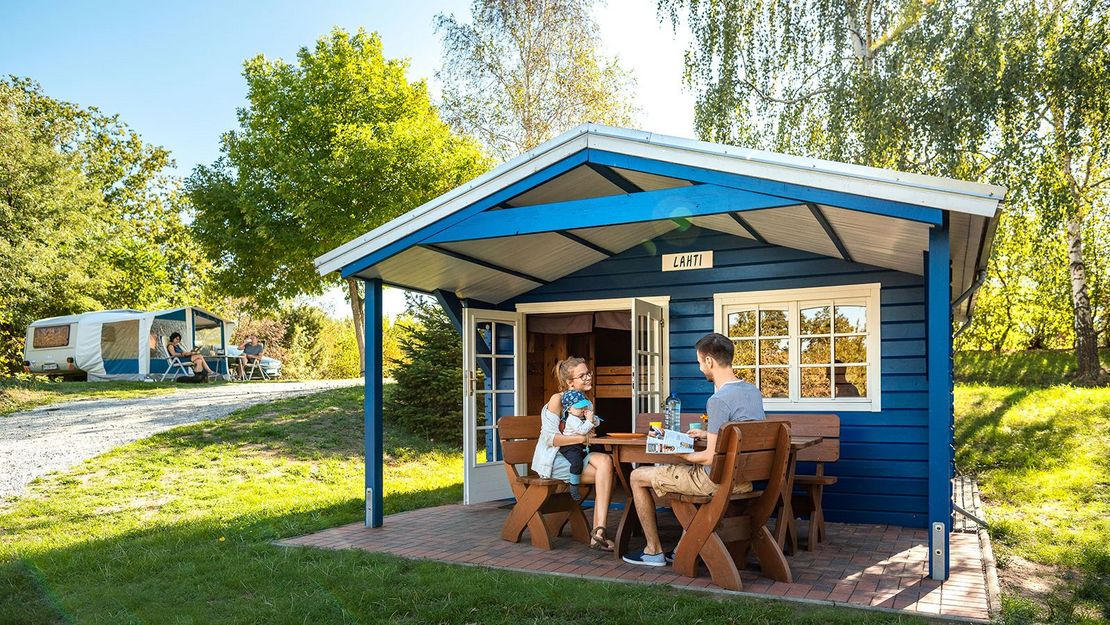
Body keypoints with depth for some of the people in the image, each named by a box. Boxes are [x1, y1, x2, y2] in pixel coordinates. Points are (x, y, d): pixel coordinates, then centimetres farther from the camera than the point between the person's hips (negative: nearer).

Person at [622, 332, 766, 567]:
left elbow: (711, 458, -23)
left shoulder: (719, 401, -24)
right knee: (668, 472, 32)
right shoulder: (753, 391, 4)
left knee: (638, 477, 6)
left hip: (718, 481, -9)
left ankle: (653, 550, 16)